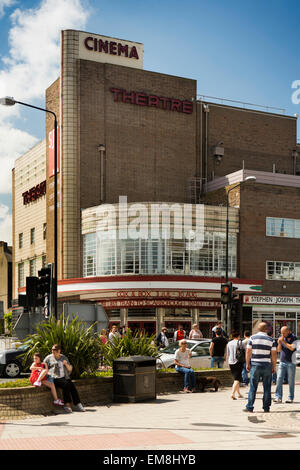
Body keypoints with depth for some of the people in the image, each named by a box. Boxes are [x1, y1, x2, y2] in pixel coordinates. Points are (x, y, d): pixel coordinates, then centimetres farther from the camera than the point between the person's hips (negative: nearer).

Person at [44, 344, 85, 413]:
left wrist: (66, 364, -3)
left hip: (64, 377, 4)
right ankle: (67, 405, -27)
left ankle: (78, 405, -23)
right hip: (55, 378, -4)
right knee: (66, 385, -31)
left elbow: (70, 369, 18)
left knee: (72, 386, -24)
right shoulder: (49, 358, 8)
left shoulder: (64, 358, 16)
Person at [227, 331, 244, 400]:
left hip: (231, 362, 5)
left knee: (235, 378, 17)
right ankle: (233, 393, -22)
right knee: (237, 379, -7)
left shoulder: (229, 343, 9)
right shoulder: (239, 342, -5)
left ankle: (238, 394, 24)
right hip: (238, 362, -5)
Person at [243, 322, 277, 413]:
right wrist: (274, 366, 7)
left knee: (253, 387, 3)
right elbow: (274, 354, 0)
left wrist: (247, 364, 6)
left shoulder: (252, 338, 0)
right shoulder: (271, 340, 2)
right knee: (267, 388, 7)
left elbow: (248, 352, -2)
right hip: (267, 365, 0)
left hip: (255, 365, 0)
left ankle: (249, 407, 4)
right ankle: (266, 408, 10)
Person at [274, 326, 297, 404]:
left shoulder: (293, 338, -5)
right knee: (279, 379, -5)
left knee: (291, 381, 1)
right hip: (282, 362, 5)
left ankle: (290, 398, 9)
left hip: (291, 362, -5)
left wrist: (283, 341, -16)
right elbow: (279, 350, 11)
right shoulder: (281, 338, 11)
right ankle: (278, 397, -5)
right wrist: (279, 343, -7)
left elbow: (292, 348, -18)